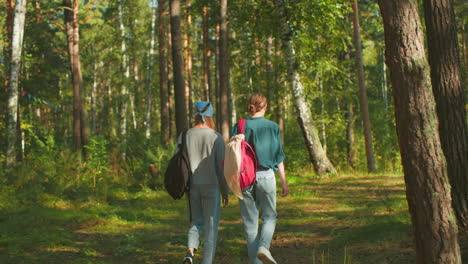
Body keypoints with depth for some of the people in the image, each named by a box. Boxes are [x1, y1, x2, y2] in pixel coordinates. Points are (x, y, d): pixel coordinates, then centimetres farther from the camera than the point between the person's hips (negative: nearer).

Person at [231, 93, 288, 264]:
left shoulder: (239, 127, 1)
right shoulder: (272, 127, -1)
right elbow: (279, 157, 0)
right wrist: (284, 182, 7)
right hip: (265, 175, -1)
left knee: (250, 221, 9)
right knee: (269, 217, 14)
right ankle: (264, 247, -12)